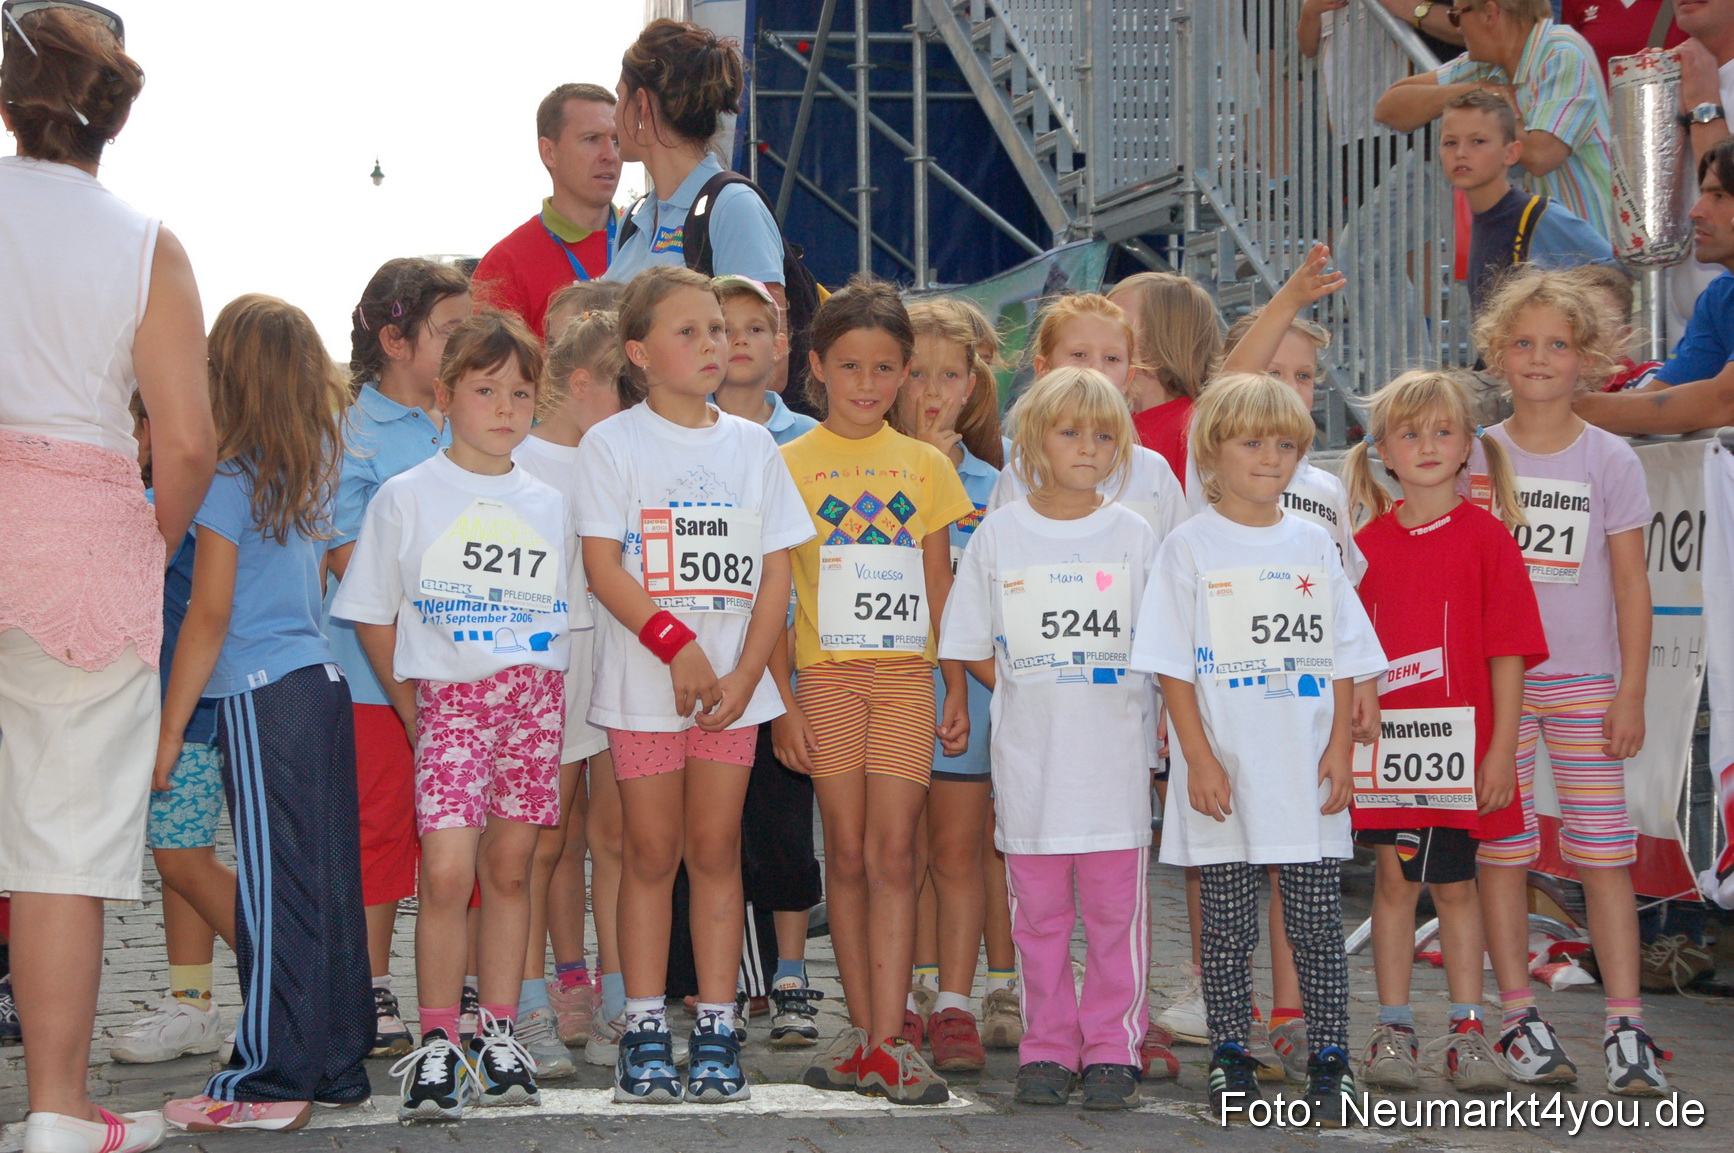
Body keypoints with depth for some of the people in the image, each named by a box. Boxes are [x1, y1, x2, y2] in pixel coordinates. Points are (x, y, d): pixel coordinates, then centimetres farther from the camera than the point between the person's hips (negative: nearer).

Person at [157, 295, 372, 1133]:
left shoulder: (229, 480, -9)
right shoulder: (316, 473, 10)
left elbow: (209, 614, -10)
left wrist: (168, 728, -6)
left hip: (260, 695, -7)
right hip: (325, 681, 7)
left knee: (273, 884, -5)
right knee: (330, 881, 10)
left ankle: (271, 1079, -2)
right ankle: (339, 1062, 16)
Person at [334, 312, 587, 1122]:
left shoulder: (549, 506, 12)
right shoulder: (405, 497, 3)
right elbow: (372, 616, 5)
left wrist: (547, 704, 7)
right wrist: (411, 707, 2)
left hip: (535, 698, 3)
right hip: (447, 697, -3)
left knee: (509, 870, 6)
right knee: (446, 872, -15)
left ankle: (498, 1034, 16)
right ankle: (437, 1044, -7)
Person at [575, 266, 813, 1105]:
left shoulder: (751, 445, 9)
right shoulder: (613, 444, -1)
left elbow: (775, 572, 6)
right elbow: (602, 565, -8)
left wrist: (745, 673, -6)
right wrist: (675, 643, -17)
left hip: (731, 681, 2)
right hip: (643, 680, -2)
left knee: (716, 847, 4)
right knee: (652, 851, 1)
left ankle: (717, 1028, 8)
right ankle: (645, 1029, 8)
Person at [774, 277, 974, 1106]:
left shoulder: (924, 466, 9)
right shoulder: (792, 464, 1)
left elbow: (940, 589, 13)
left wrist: (957, 690, 8)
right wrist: (781, 701, -6)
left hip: (906, 675, 1)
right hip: (827, 675, -1)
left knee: (894, 854, -5)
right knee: (847, 855, 3)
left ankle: (887, 1041, -7)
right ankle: (862, 1030, 11)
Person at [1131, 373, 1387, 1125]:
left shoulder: (1314, 546, 9)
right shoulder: (1190, 548, 0)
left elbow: (1343, 661, 10)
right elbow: (1173, 666, -3)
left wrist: (1340, 750, 1)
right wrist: (1200, 757, -10)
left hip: (1308, 774, 2)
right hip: (1225, 776, -2)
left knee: (1317, 922, 4)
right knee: (1227, 924, 4)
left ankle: (1329, 1059, 10)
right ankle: (1229, 1059, 14)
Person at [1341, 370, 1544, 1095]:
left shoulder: (1486, 538, -2)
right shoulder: (1367, 543, 6)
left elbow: (1508, 652, -4)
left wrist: (1501, 750, -8)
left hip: (1459, 743, -2)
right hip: (1384, 746, 2)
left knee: (1454, 884, 7)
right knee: (1393, 880, 6)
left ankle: (1467, 1030, 15)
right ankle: (1393, 1031, 13)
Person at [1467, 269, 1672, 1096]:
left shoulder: (1611, 461, 2)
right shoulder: (1475, 457, 4)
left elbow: (1631, 586, 2)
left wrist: (1631, 693, -3)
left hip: (1584, 678, -1)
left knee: (1605, 848, -4)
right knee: (1502, 847, 3)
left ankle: (1626, 1026, -3)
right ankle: (1519, 1015, 10)